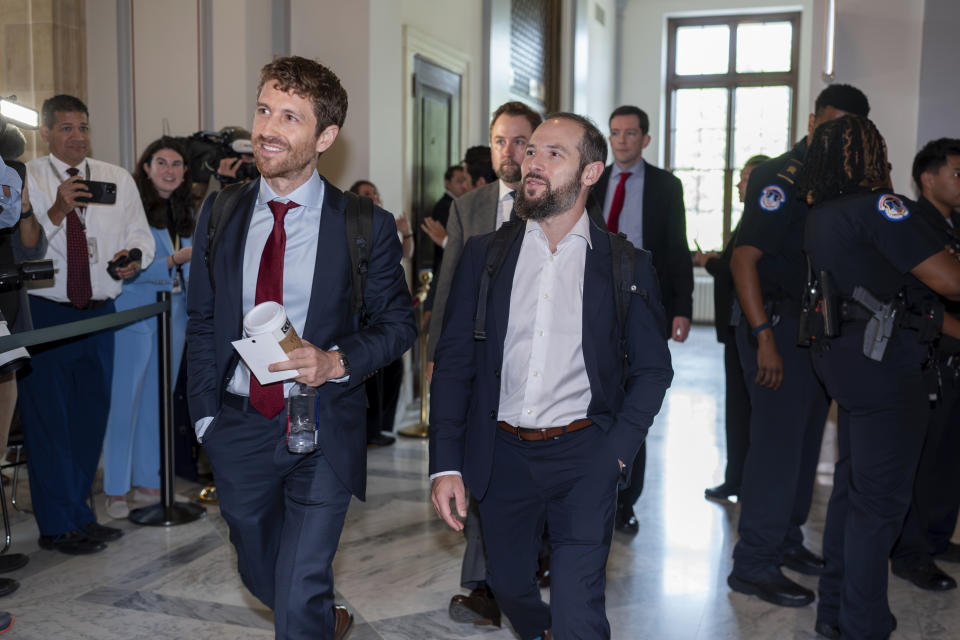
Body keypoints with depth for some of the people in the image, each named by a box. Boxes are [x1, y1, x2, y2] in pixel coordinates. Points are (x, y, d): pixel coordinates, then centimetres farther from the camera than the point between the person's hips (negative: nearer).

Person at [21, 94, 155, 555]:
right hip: (43, 313, -4)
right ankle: (59, 525, 12)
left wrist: (135, 257, -15)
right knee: (47, 418, -1)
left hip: (98, 312, 4)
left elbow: (140, 236, 6)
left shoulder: (118, 180, 10)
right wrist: (56, 211, -25)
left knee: (91, 414, 11)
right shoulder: (26, 179, -1)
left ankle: (77, 514, 27)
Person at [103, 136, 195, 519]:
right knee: (124, 400, -3)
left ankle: (148, 482, 20)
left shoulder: (186, 212, 14)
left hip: (174, 315, 7)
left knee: (158, 401, 11)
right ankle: (116, 491, 6)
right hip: (134, 314, -6)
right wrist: (173, 261, -20)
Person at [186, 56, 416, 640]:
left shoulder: (368, 226, -9)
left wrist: (336, 361, -20)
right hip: (239, 425, 4)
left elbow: (399, 322, -2)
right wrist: (205, 415, 3)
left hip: (323, 429, -4)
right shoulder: (220, 215, 1)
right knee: (260, 575, 23)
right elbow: (202, 321, 8)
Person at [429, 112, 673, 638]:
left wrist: (618, 451, -8)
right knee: (509, 586, 20)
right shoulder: (483, 254, 3)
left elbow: (652, 368, 4)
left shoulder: (627, 265, -1)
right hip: (503, 454, 3)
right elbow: (454, 363, 2)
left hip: (583, 458, -2)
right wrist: (445, 464, -4)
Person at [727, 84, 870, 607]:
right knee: (777, 444, -6)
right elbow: (743, 259, -20)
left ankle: (786, 540, 31)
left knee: (805, 441, 16)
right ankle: (754, 565, 4)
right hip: (779, 326, -9)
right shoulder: (781, 177, -13)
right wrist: (764, 338, -25)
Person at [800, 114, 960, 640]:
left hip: (845, 357, 9)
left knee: (851, 484, 18)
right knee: (881, 500, 0)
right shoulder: (877, 206, -15)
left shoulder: (819, 217, 13)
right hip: (884, 363, -9)